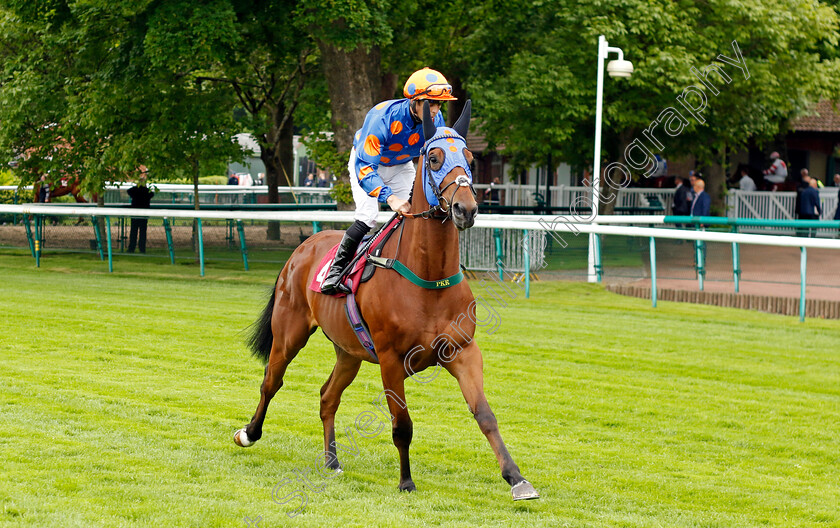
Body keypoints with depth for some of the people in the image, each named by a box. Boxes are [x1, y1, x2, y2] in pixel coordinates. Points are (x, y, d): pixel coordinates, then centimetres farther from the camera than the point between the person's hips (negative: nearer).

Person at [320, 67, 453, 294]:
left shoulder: (436, 121, -24)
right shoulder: (382, 118, -40)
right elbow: (364, 168, -43)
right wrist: (390, 198, -57)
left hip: (401, 167, 5)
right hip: (365, 162, -5)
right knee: (367, 216, -22)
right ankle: (336, 268, -7)